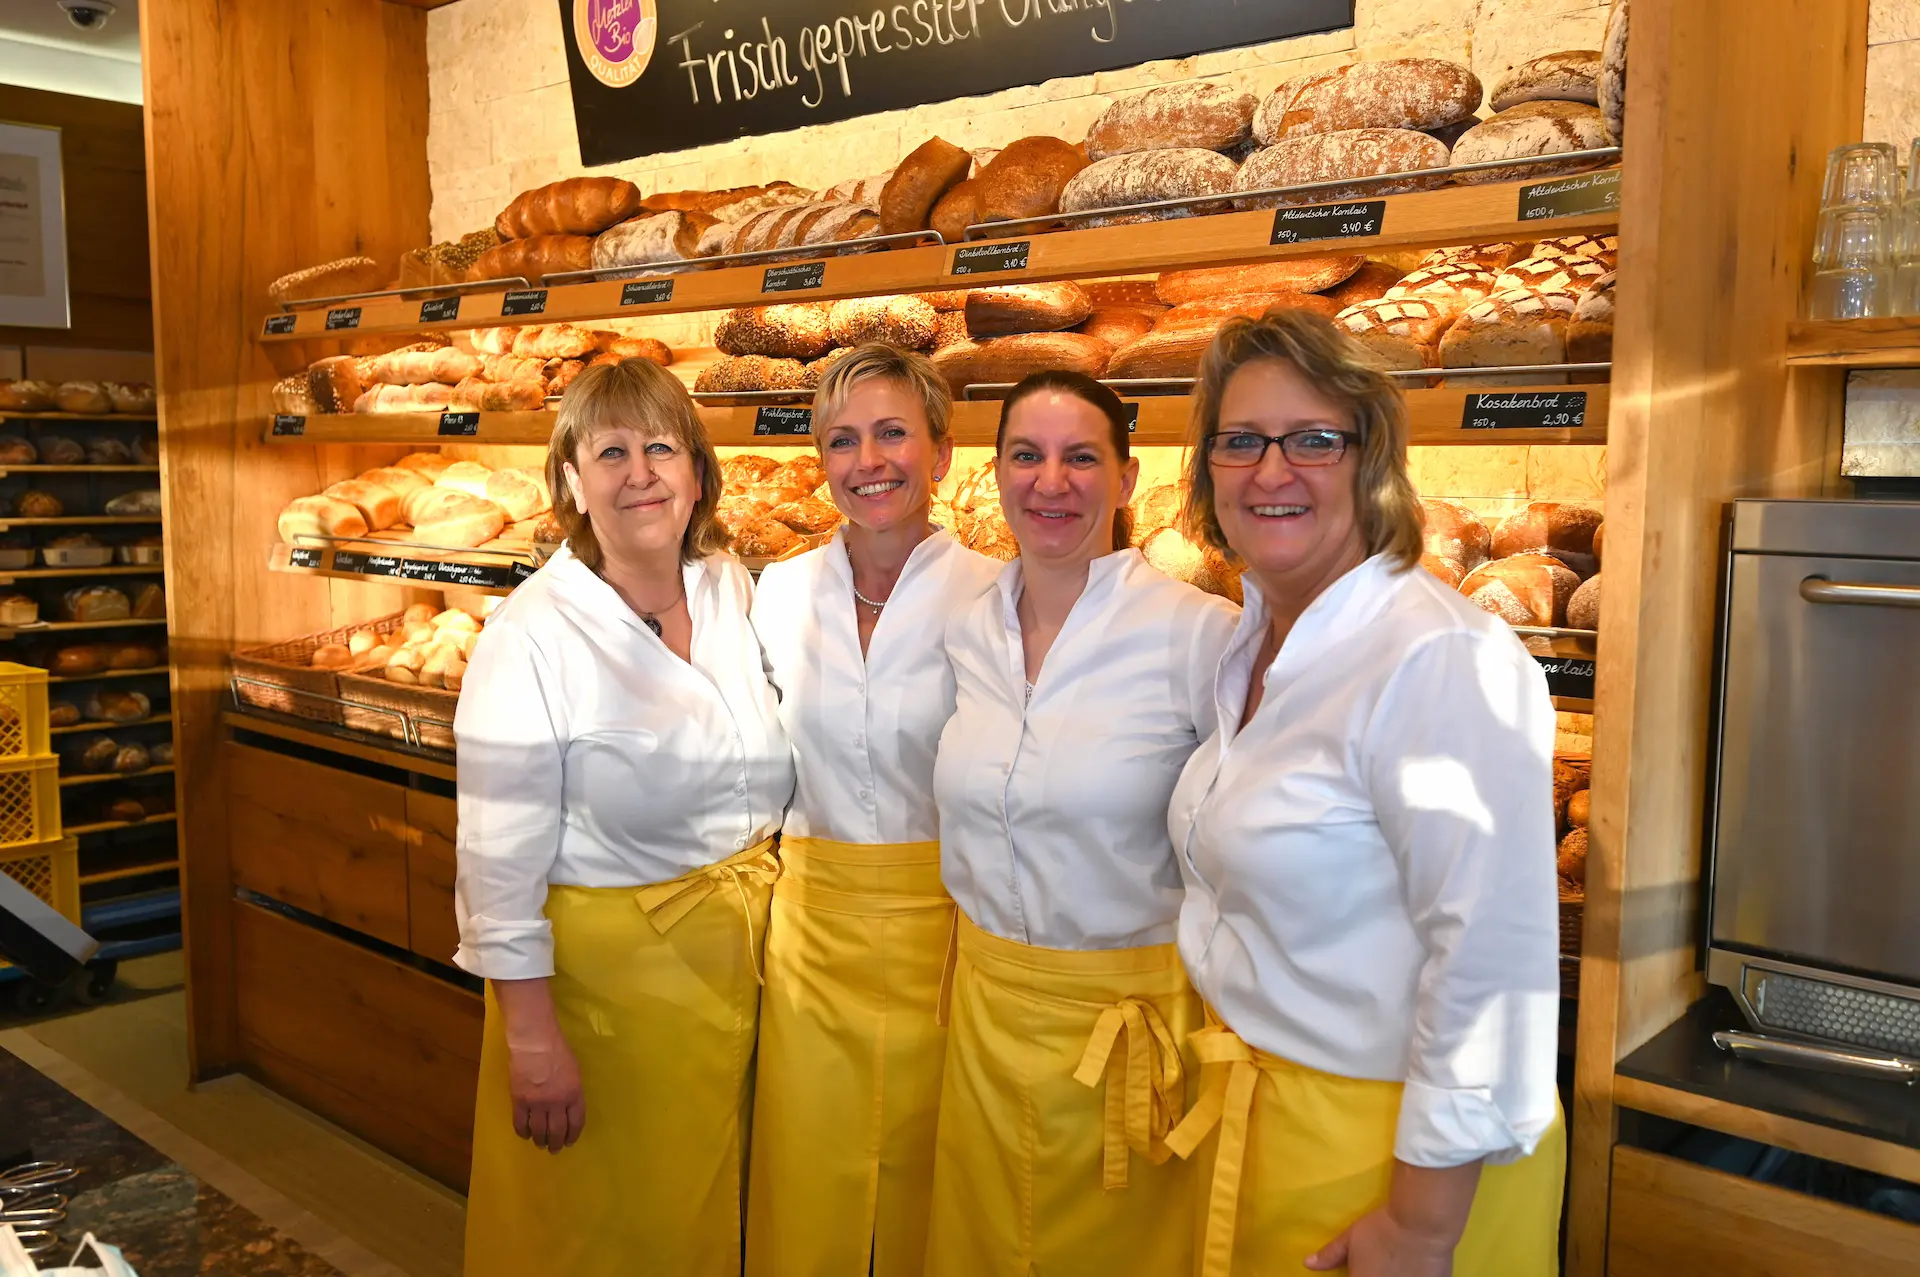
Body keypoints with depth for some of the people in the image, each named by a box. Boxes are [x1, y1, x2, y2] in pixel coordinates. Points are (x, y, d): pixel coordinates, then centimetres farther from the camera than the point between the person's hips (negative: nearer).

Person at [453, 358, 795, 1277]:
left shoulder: (734, 591, 0)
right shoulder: (533, 634, -17)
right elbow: (502, 859, -17)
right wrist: (531, 1037, -16)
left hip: (735, 957, 5)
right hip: (601, 968, -5)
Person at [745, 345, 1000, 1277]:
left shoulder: (990, 597, -8)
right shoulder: (782, 591, 3)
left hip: (940, 922, -3)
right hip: (812, 925, 3)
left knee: (921, 1187, 11)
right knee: (805, 1193, 12)